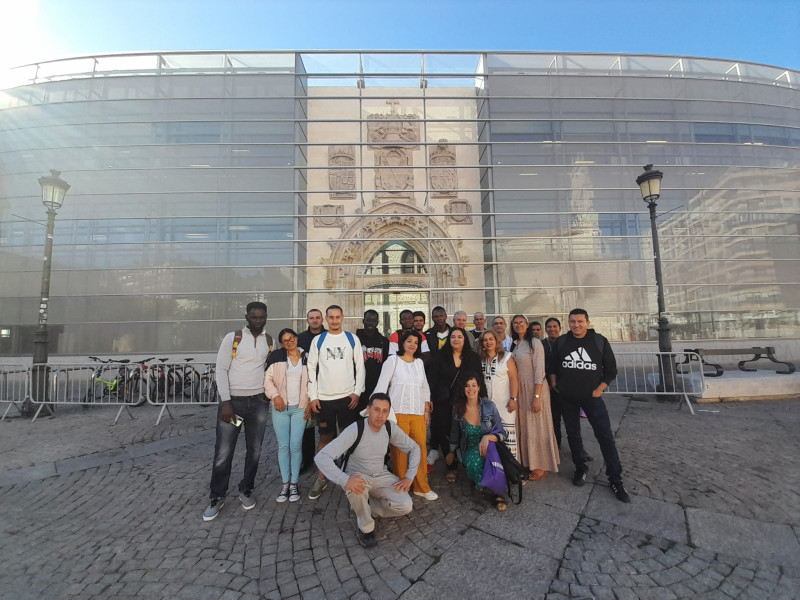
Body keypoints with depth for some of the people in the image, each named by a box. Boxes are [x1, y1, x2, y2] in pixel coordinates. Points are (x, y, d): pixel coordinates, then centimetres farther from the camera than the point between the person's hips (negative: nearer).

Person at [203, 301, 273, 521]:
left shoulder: (270, 341, 6)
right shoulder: (233, 337, -4)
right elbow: (221, 369, -7)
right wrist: (225, 402, -12)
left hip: (258, 402, 3)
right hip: (232, 401, -3)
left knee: (254, 450, 11)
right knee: (223, 453, 3)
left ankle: (246, 490, 31)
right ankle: (217, 497, 23)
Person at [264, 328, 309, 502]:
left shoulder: (306, 357, 4)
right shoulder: (276, 356, 1)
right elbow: (267, 378, 0)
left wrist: (310, 403, 2)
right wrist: (275, 396, -13)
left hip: (300, 408, 0)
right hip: (280, 408, 0)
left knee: (296, 446, 0)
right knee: (283, 446, 7)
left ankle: (294, 484, 16)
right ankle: (285, 484, 20)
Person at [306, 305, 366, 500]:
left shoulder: (352, 339, 1)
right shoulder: (318, 340, 2)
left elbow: (360, 367, 2)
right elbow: (311, 369, 2)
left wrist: (357, 392, -4)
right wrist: (312, 396, -2)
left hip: (347, 396, 0)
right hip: (324, 398, 0)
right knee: (325, 438, 9)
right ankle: (321, 479, 22)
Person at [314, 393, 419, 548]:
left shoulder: (391, 429, -13)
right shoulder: (355, 430, -27)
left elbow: (414, 448, 3)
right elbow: (322, 457, -34)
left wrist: (409, 477, -7)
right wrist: (344, 480, -45)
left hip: (381, 477, 4)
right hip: (358, 477, -3)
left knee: (406, 506, -18)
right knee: (355, 488, -39)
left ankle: (364, 507, 7)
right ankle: (366, 527, -8)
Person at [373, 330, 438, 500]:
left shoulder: (419, 362, 14)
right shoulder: (393, 360, 0)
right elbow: (382, 385, -4)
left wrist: (427, 410, 13)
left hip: (418, 413, 4)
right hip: (398, 412, -4)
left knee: (421, 449, 3)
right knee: (399, 451, 0)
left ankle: (422, 487, 19)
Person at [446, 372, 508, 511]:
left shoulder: (489, 406, -8)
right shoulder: (458, 408, -3)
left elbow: (502, 434, -5)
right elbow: (455, 432, 14)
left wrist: (488, 437, -26)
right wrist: (451, 452, 25)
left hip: (489, 448, -1)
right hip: (469, 451, 1)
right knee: (473, 462, -34)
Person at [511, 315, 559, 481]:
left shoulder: (535, 343, -11)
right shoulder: (514, 345, 8)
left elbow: (539, 371, -15)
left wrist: (537, 397, -18)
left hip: (534, 389, -6)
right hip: (519, 390, 6)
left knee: (537, 426, 5)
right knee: (523, 427, 12)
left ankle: (540, 466, 20)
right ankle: (528, 462, 28)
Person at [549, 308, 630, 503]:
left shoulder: (600, 341, -6)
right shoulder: (561, 342, -1)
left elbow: (611, 368, 0)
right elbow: (553, 366, 10)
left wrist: (599, 389, -6)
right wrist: (554, 385, 7)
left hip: (592, 396, -2)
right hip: (567, 397, 2)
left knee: (605, 436, -3)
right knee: (573, 434, 12)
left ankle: (615, 480, 10)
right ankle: (580, 469, 30)